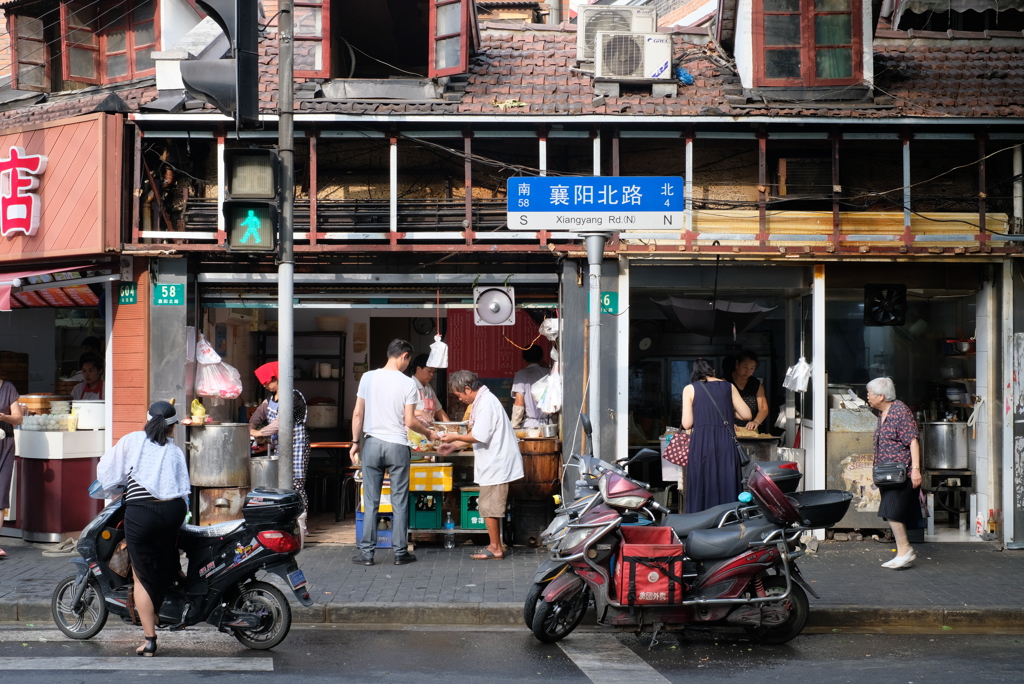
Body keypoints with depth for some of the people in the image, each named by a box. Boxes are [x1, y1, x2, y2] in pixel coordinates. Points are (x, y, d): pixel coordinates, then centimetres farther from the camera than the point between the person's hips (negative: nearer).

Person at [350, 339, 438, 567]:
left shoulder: (368, 377, 1)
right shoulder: (408, 383, -7)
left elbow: (357, 414, 2)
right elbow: (409, 421, -7)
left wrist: (355, 442, 11)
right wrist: (429, 433, 10)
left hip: (372, 444, 2)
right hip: (397, 446, -2)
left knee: (370, 501, 6)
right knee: (399, 501, 6)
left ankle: (367, 552, 9)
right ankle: (400, 552, 11)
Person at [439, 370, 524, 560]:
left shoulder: (486, 403, -19)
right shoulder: (483, 400, 14)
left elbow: (479, 436, -22)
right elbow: (479, 434, 20)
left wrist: (455, 438, -8)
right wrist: (454, 446, 17)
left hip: (496, 464, -10)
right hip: (494, 462, 10)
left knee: (489, 507, -3)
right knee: (490, 507, 15)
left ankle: (495, 548, 5)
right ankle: (495, 545, 21)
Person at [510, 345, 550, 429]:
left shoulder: (521, 374, -1)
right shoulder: (549, 373, 9)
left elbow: (519, 404, -7)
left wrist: (514, 427, -4)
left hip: (528, 425, -3)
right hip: (547, 424, 3)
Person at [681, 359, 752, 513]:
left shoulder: (690, 389, 5)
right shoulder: (728, 386, 11)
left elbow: (687, 424, 0)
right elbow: (747, 415, 11)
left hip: (701, 442, -2)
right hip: (726, 442, 2)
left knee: (702, 489, 4)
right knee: (727, 488, 8)